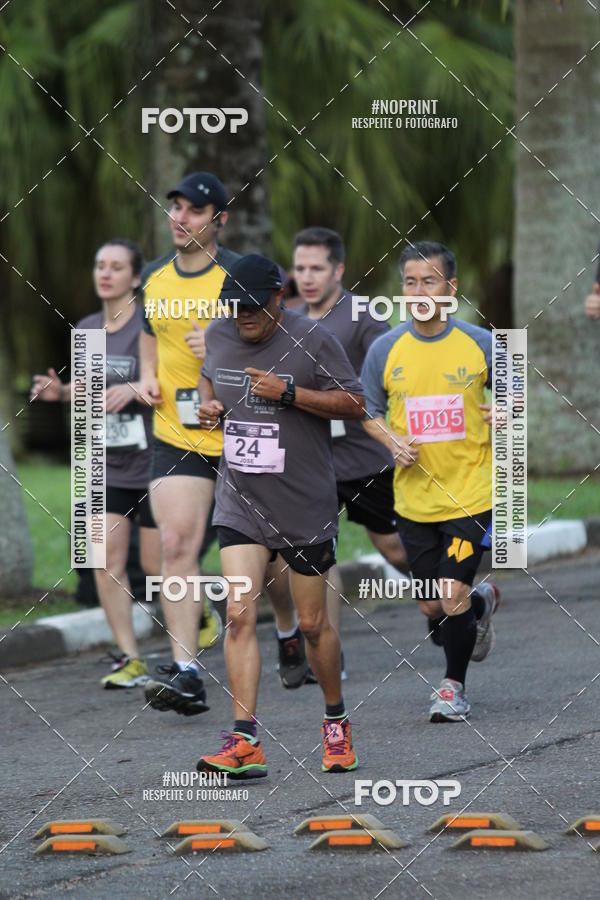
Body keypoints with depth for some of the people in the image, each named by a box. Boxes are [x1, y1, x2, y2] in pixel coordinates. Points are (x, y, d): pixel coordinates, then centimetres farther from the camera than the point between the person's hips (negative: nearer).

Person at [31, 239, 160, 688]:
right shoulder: (86, 329, 8)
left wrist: (135, 390, -30)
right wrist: (61, 392, 0)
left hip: (153, 464, -5)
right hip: (107, 465, 5)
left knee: (157, 565, 3)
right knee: (107, 559, -6)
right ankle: (130, 659, -1)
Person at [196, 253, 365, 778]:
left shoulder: (312, 342, -11)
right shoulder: (219, 336, 4)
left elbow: (355, 404, -10)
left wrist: (288, 392, -21)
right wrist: (208, 403, 2)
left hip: (306, 507, -3)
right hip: (240, 504, 3)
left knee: (312, 623, 7)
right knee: (239, 615, -12)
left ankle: (336, 721, 31)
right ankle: (245, 744, -16)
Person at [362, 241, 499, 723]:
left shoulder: (480, 344, -5)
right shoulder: (384, 350, -1)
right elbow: (371, 412, 11)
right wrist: (393, 442, -8)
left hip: (471, 494, -3)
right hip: (413, 498, 3)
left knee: (452, 596, -11)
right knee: (433, 607, 10)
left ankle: (454, 685, 13)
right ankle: (482, 602, 45)